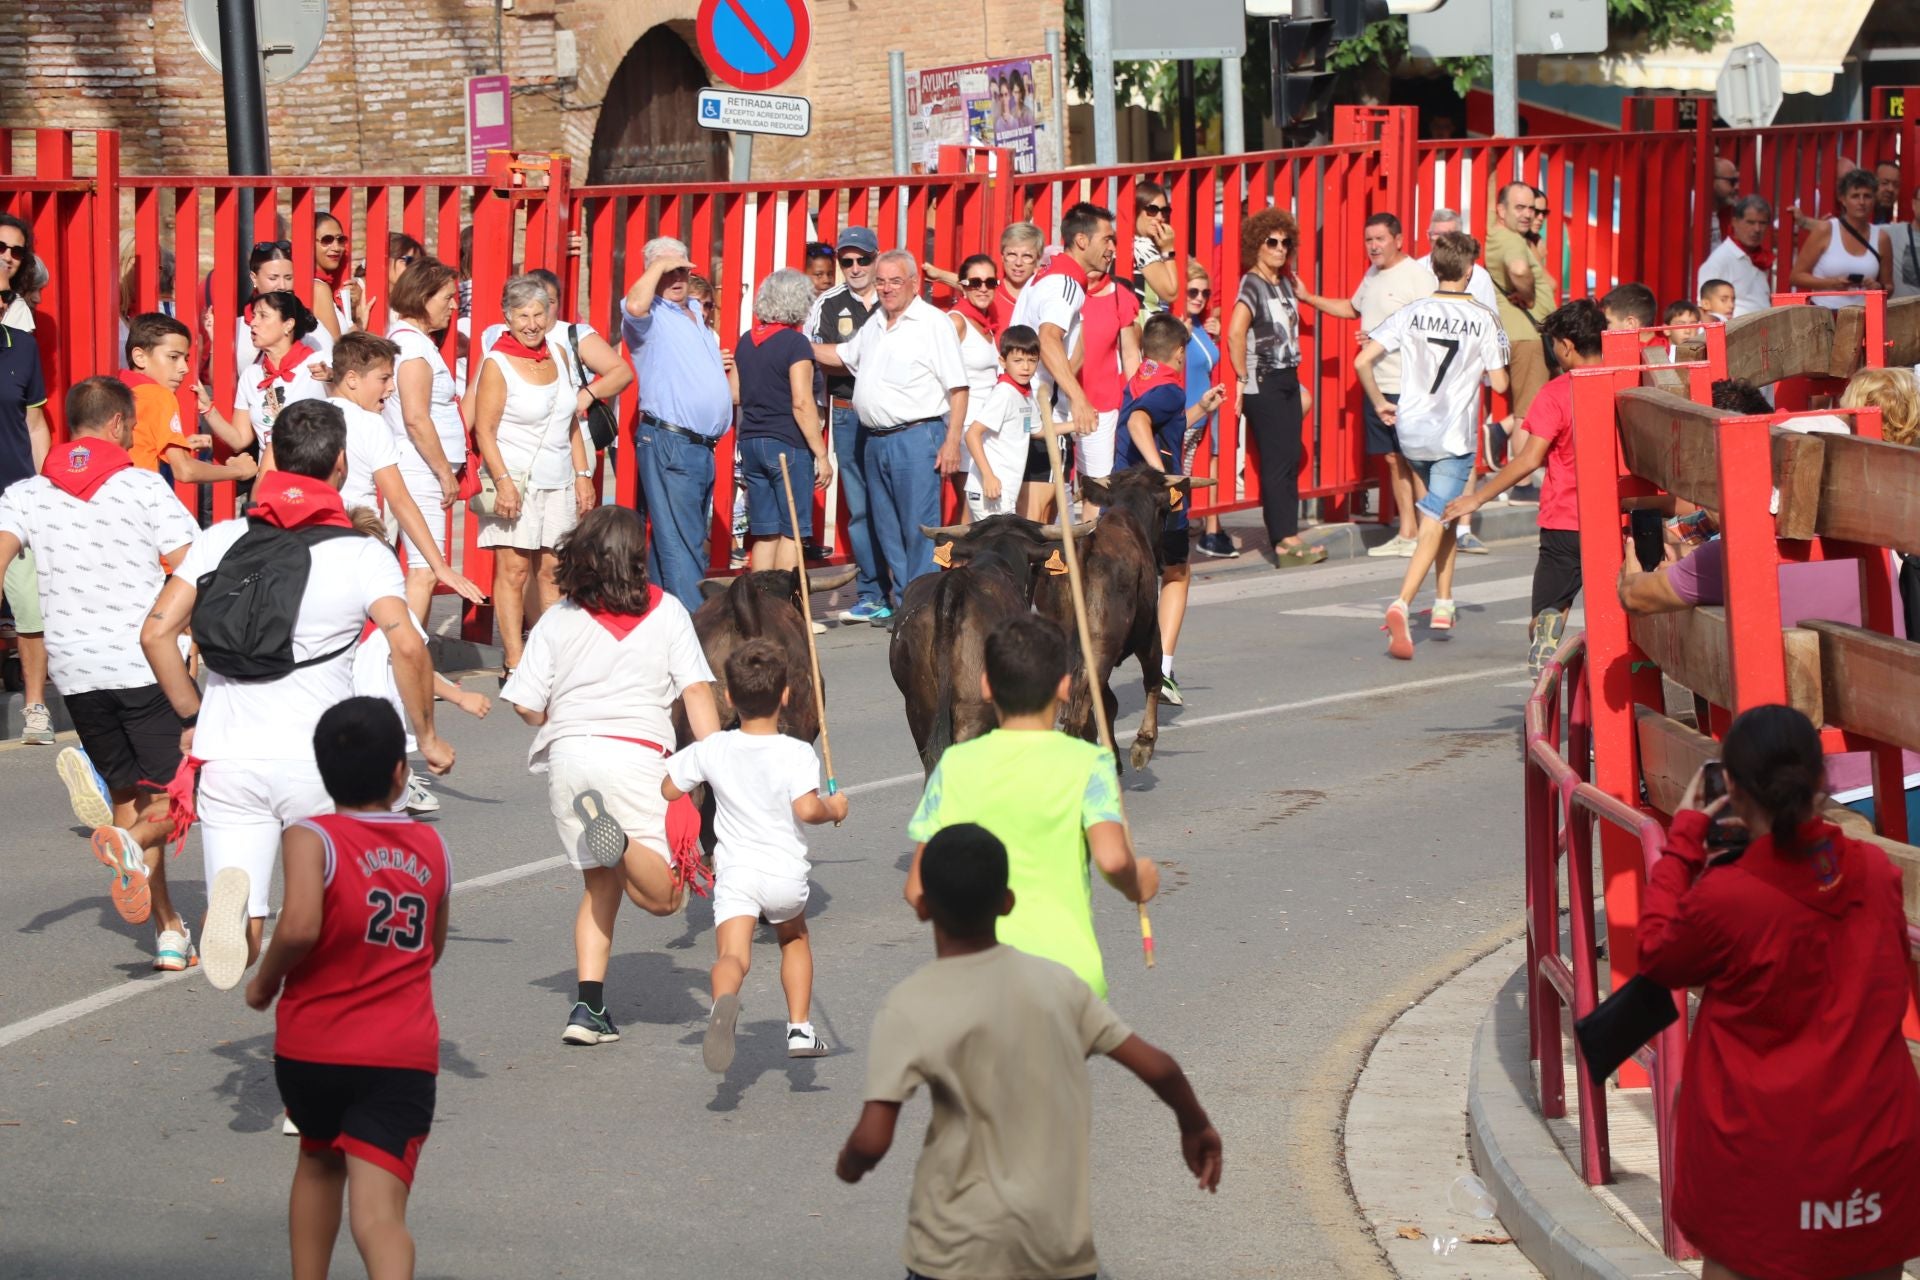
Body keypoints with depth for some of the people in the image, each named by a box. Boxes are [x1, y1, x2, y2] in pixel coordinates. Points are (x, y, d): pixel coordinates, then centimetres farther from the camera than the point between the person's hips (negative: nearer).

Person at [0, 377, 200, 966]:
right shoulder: (144, 486, -3)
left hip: (75, 669, 4)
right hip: (149, 664, -4)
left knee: (128, 795, 16)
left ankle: (169, 930, 12)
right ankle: (132, 843, -31)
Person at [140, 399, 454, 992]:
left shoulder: (222, 539, 8)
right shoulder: (363, 555, -1)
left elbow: (156, 634, 2)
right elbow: (407, 647, -13)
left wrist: (193, 717, 15)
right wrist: (428, 737, 1)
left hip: (227, 755, 2)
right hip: (316, 759, -2)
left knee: (239, 949, 0)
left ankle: (232, 897, -33)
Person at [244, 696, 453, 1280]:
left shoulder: (311, 838, -6)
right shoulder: (434, 848, 8)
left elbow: (299, 927, -23)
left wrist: (265, 982, -5)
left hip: (312, 1048, -1)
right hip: (405, 1055, 1)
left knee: (320, 1162, 27)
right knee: (379, 1211, -10)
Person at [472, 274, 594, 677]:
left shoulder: (558, 354, 10)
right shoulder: (497, 365, -8)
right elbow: (484, 430, -12)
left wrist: (583, 474, 12)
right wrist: (503, 481, -21)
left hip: (558, 480, 6)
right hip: (516, 479, -6)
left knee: (551, 570, 6)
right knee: (514, 569, -7)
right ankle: (515, 664, -8)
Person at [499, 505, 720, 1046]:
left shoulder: (559, 619, 10)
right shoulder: (666, 611, 8)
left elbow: (529, 707, 7)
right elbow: (697, 692, 0)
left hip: (568, 755, 3)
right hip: (637, 754, -3)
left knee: (600, 882, 17)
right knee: (664, 895, 1)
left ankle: (588, 1006, 2)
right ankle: (620, 840, -31)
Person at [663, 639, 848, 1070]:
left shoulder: (711, 750, 0)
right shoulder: (797, 754, -8)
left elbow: (668, 789, 9)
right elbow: (807, 809, -22)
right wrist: (833, 809, -1)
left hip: (735, 872, -1)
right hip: (786, 873, 1)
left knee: (732, 956, -17)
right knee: (794, 938, 30)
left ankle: (724, 1001, -51)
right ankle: (800, 1029, 29)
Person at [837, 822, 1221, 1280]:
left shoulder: (909, 1007, -11)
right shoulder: (1055, 982, 1)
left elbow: (872, 1141, -18)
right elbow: (1158, 1068, 2)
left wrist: (849, 1163, 5)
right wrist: (1195, 1126, 22)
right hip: (1063, 1242, 4)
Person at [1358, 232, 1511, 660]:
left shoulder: (1412, 313, -1)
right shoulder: (1484, 320, -7)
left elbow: (1363, 361, -7)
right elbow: (1499, 383, -6)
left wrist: (1379, 402, 8)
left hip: (1411, 431, 4)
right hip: (1455, 437, -4)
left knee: (1440, 512, 25)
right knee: (1434, 525, -6)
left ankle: (1444, 603, 27)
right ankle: (1402, 605, -26)